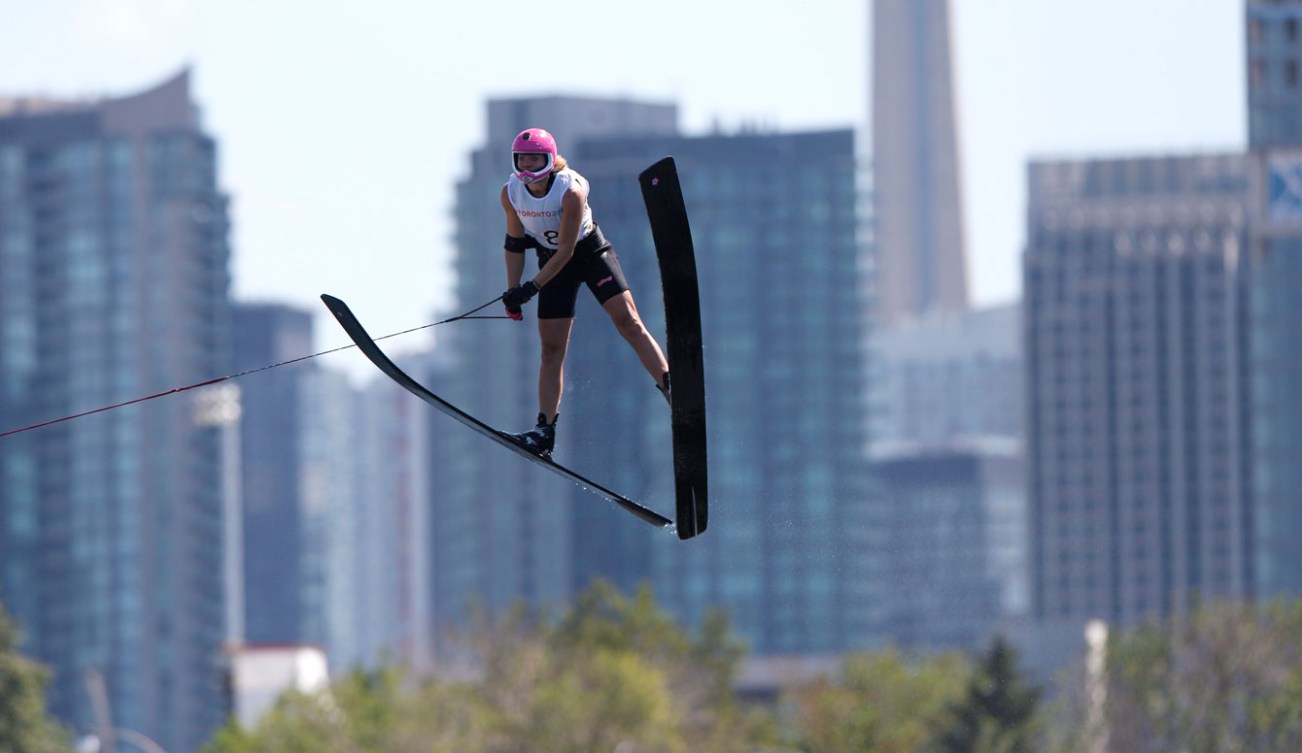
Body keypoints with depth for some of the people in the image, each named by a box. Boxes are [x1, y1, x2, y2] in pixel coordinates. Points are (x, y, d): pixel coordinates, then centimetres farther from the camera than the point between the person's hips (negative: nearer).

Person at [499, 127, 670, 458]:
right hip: (552, 262, 4)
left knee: (628, 322, -18)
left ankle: (672, 391, -19)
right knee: (552, 349, -1)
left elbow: (566, 250, -25)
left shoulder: (571, 191, -29)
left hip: (591, 253, -4)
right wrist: (513, 291, -4)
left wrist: (533, 287, -24)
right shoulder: (511, 193, -14)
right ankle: (545, 431, 2)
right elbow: (515, 243, 0)